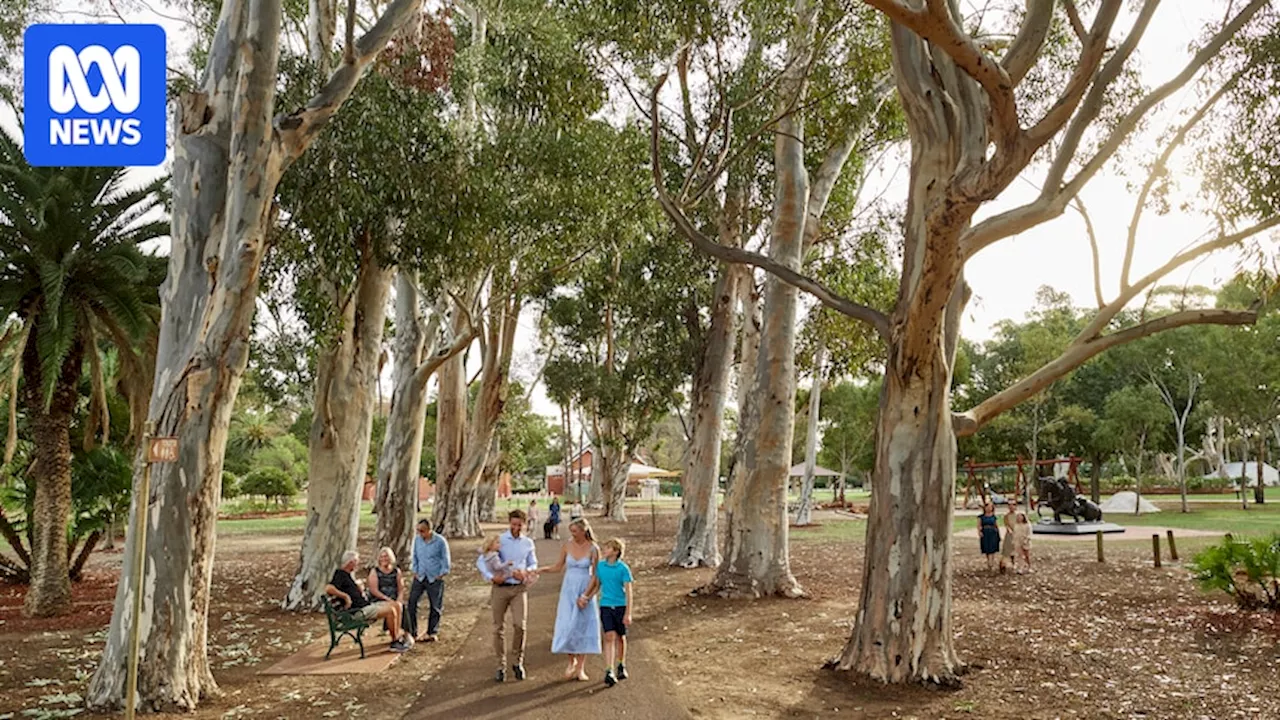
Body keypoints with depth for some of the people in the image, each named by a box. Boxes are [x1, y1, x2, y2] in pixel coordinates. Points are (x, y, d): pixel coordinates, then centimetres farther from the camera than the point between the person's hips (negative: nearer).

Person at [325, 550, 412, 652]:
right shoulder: (340, 575, -13)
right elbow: (328, 588, -33)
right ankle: (395, 642, -12)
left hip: (366, 605, 10)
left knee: (397, 605, 1)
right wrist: (346, 596, -27)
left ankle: (399, 632, 1)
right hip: (359, 611, -10)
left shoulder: (346, 574, 18)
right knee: (390, 610, -23)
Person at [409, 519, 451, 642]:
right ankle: (412, 632, 6)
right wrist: (415, 571, 5)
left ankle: (432, 633, 21)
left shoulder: (440, 541, -12)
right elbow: (415, 556, 12)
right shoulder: (417, 540, -1)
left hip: (435, 578, -3)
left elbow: (446, 560, -5)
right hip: (419, 577, 3)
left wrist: (441, 574, -7)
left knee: (435, 606, 6)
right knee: (412, 603, -4)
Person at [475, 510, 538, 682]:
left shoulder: (528, 543, 8)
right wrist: (491, 576, -18)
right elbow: (481, 561, -4)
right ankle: (501, 666, 16)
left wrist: (526, 572, -3)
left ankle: (518, 662, 9)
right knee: (499, 628, 4)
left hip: (519, 588, 1)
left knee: (520, 625, -10)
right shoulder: (499, 540, -2)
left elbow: (533, 564, 18)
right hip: (500, 588, -1)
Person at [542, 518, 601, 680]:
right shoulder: (566, 546, -3)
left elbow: (595, 574, -5)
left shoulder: (593, 549, -9)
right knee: (567, 626, -2)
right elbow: (559, 567, 9)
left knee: (583, 626, 2)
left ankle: (580, 667, 11)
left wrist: (587, 595, -11)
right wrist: (542, 570, -5)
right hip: (569, 590, 2)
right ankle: (572, 661, 19)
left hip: (585, 590, -2)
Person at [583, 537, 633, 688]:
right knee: (609, 637, -8)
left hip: (620, 606, -2)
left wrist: (628, 613, -12)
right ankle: (609, 672, -12)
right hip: (605, 606, 2)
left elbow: (629, 592, -9)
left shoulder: (623, 568, -10)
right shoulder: (600, 566, 3)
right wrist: (586, 597, 4)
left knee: (620, 637, 12)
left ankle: (622, 667, 31)